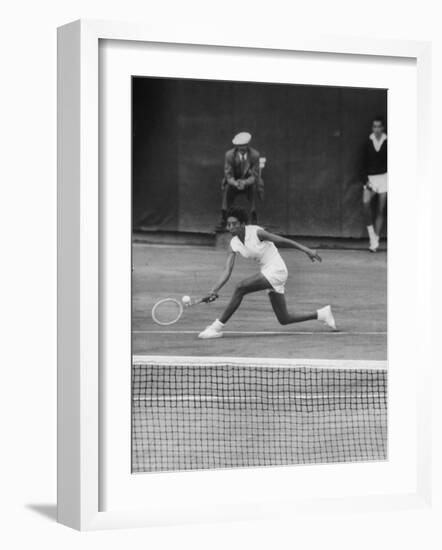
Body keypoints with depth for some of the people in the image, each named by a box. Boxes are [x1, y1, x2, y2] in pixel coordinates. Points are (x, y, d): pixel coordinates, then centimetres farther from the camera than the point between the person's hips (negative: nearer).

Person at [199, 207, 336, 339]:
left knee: (241, 288, -24)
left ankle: (218, 326, -16)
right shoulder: (234, 244, 2)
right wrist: (214, 290, -16)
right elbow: (227, 271, -2)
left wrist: (307, 250, -13)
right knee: (284, 320, 8)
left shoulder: (256, 232, -16)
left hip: (276, 271, -8)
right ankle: (322, 314, 27)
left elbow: (283, 240, -12)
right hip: (266, 273, 8)